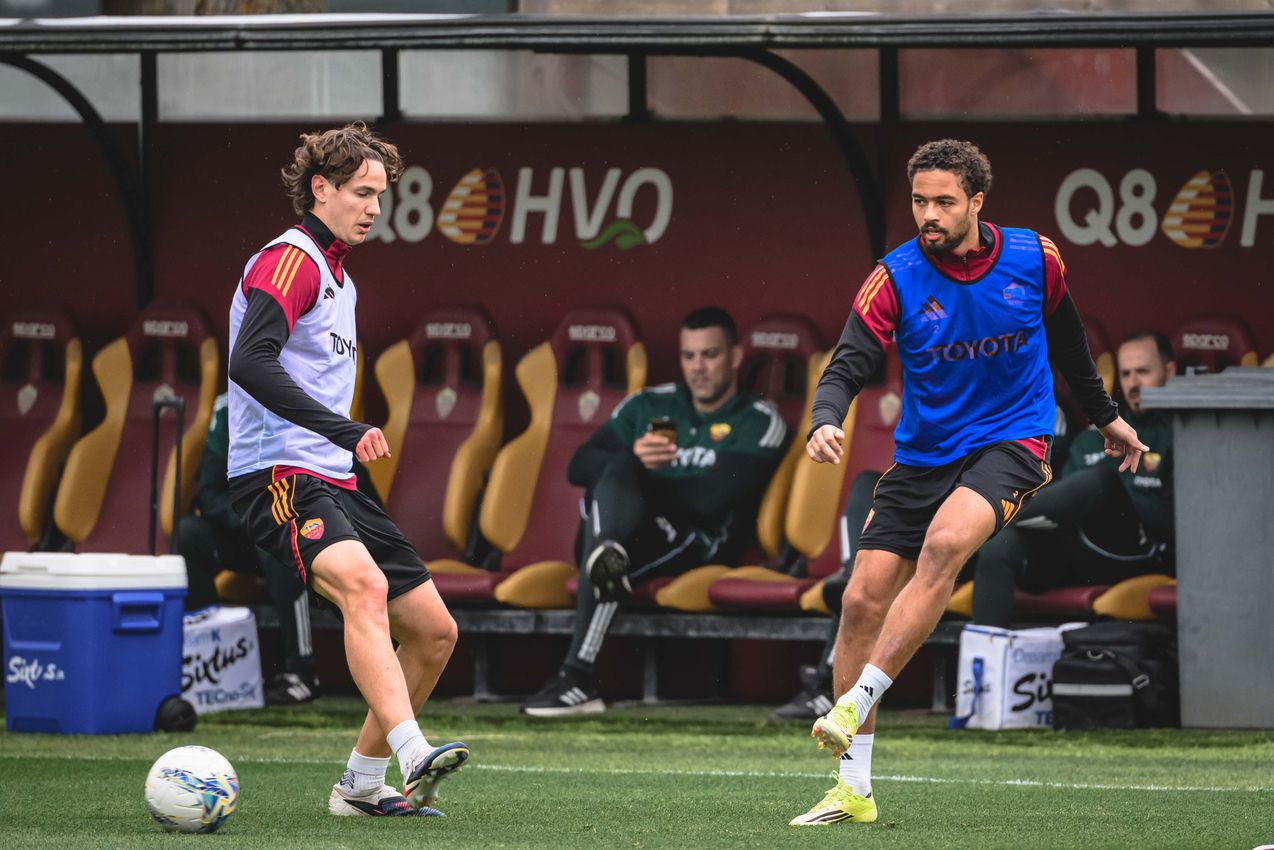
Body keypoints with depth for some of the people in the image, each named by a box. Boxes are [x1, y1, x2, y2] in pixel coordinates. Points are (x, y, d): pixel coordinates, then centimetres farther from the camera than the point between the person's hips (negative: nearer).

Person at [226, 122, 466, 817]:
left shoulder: (339, 280, 23)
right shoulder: (289, 260, -9)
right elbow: (250, 364, -25)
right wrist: (343, 430, -31)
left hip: (333, 481, 10)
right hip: (278, 475, -10)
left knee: (434, 631, 7)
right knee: (364, 583, -35)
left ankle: (361, 784, 19)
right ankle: (412, 753, -51)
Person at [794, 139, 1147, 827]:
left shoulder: (1034, 257, -4)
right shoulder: (896, 278, -8)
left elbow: (1065, 338, 16)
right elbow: (847, 366, -16)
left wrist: (1104, 416, 27)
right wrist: (826, 421, -38)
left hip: (1011, 443, -2)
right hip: (923, 455, 2)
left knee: (945, 543, -33)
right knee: (863, 601, -6)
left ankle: (857, 702, -32)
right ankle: (854, 789, 4)